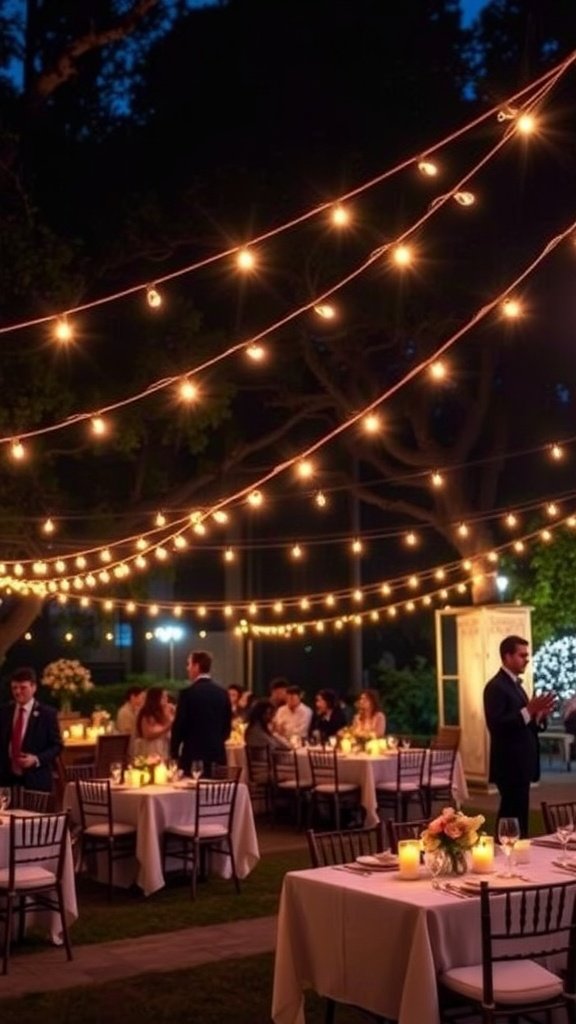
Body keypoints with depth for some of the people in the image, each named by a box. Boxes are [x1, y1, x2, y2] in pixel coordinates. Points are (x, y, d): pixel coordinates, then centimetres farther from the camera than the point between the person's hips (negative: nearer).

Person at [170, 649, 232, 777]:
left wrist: (174, 752, 3)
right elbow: (227, 726, 11)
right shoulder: (222, 693, 6)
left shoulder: (188, 693, -10)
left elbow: (179, 725, -8)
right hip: (217, 755, 5)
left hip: (194, 755, -5)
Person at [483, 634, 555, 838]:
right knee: (513, 816, -10)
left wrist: (539, 714, 1)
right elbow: (496, 725, -23)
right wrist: (528, 710, -25)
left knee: (515, 814, 11)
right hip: (510, 765, -10)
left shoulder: (515, 684, 17)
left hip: (520, 764, 10)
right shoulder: (496, 686, -13)